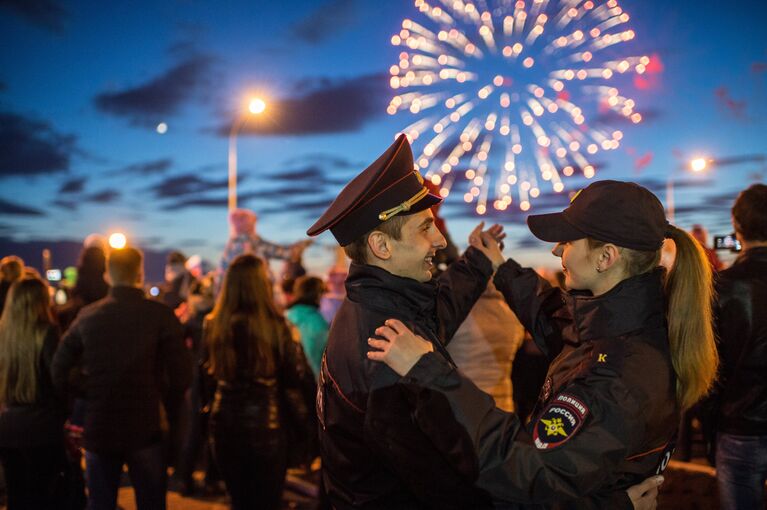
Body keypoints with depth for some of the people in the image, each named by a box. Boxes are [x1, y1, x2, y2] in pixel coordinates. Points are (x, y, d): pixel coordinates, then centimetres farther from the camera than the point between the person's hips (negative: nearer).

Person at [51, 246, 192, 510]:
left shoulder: (87, 316, -1)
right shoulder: (160, 314, -10)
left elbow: (58, 370, 1)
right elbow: (182, 374, -12)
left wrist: (86, 399, 13)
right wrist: (168, 407, 4)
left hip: (98, 429, 3)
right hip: (145, 428, -2)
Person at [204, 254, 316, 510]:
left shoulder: (213, 325, -4)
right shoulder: (276, 326, -15)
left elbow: (207, 372, 9)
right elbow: (299, 379, -9)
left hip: (224, 424, 4)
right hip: (266, 425, -4)